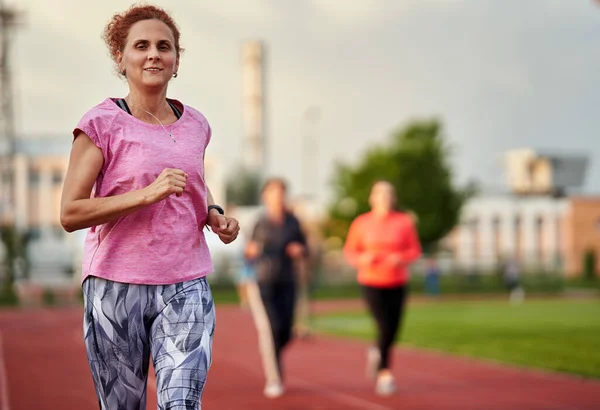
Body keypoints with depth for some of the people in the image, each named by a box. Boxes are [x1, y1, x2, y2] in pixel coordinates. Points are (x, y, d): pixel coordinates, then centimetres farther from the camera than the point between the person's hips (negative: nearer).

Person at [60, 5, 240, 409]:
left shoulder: (195, 125, 10)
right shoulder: (102, 124, -5)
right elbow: (70, 214, -11)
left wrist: (215, 215, 5)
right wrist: (147, 194, -20)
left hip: (186, 287, 3)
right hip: (117, 284, -2)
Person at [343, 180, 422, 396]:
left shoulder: (404, 222, -1)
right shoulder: (362, 223, -2)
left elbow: (415, 250, 3)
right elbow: (349, 251, 5)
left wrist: (402, 258, -17)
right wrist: (362, 259, -16)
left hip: (397, 284, 2)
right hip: (371, 283, -2)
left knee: (392, 331, 4)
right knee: (385, 328, -16)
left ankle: (377, 353, 39)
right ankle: (385, 374, 1)